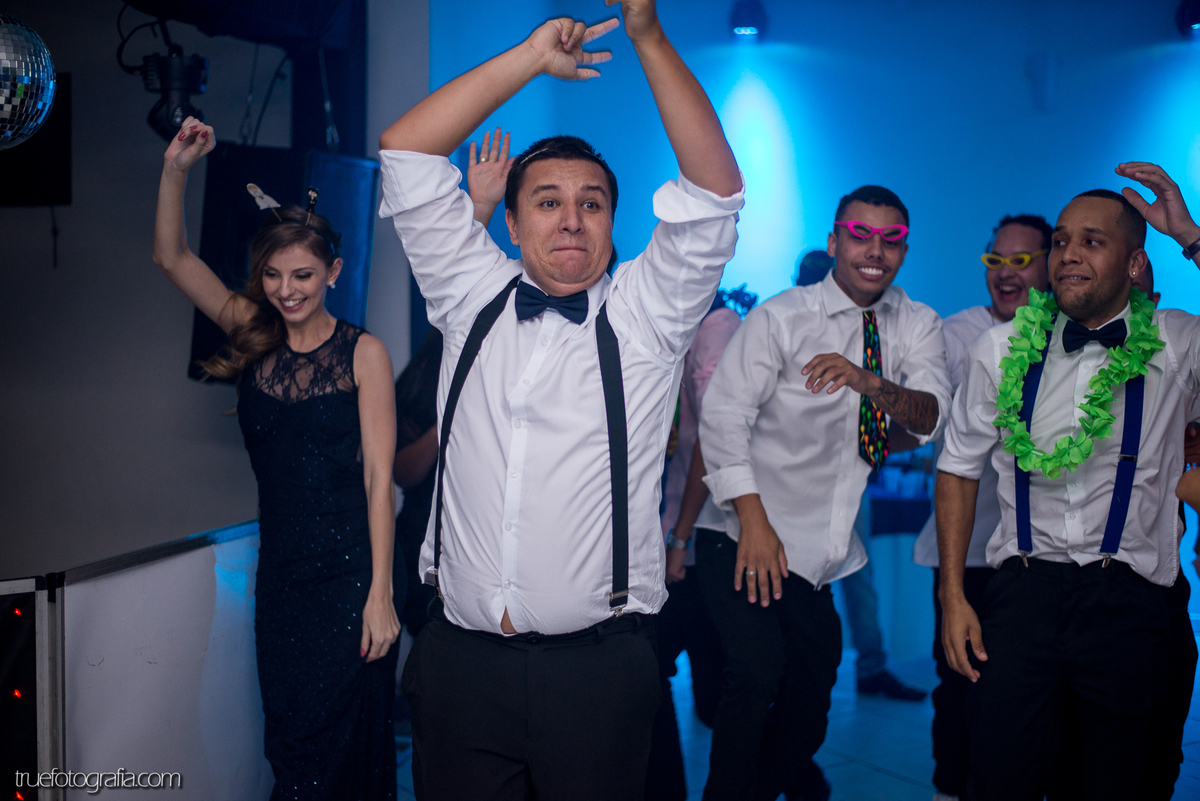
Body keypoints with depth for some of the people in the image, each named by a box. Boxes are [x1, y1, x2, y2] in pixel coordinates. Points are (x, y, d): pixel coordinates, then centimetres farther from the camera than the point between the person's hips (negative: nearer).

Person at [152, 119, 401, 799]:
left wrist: (380, 595, -14)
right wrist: (177, 169, -7)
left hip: (349, 571, -5)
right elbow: (172, 258, 6)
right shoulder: (254, 336, 5)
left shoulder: (363, 353, -7)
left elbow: (379, 478, -10)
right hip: (280, 570, 5)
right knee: (286, 740, 11)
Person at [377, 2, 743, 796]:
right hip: (460, 661, 2)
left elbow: (712, 192, -7)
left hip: (597, 664, -1)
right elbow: (406, 156, 6)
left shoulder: (644, 314, 4)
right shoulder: (473, 301, 10)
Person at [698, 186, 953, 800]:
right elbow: (723, 417, -15)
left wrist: (871, 382, -34)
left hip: (826, 555, 5)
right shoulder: (778, 319, -9)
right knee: (758, 673, -21)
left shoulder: (916, 327, 3)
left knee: (811, 689, 16)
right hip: (747, 541, -5)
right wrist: (754, 521, -24)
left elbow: (932, 416, -12)